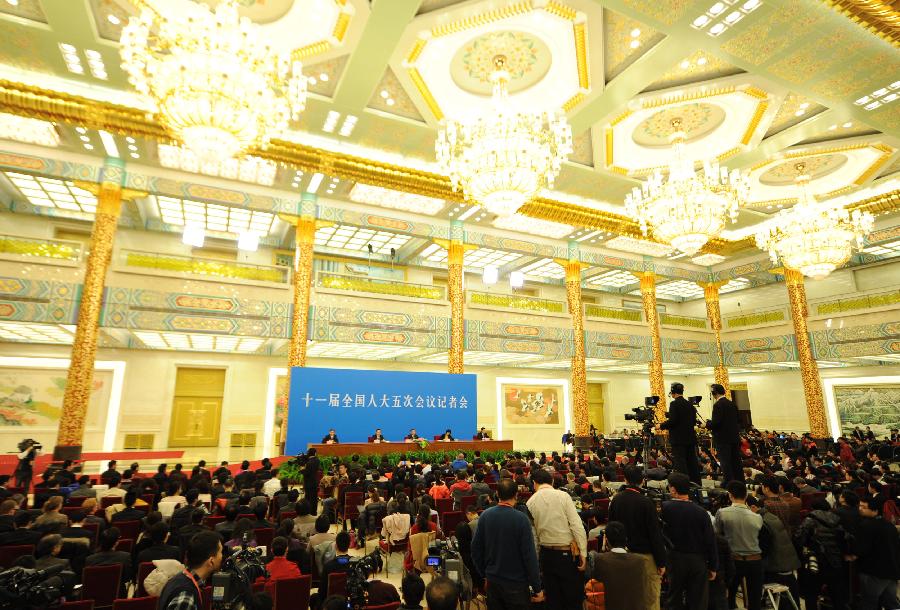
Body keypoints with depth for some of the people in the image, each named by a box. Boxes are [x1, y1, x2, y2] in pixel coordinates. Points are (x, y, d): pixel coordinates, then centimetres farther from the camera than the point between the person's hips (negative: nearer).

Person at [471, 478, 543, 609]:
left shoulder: (485, 516, -6)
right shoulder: (521, 519, -20)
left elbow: (476, 548, 1)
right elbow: (529, 555, -18)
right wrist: (537, 588, -8)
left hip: (492, 581, 4)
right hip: (516, 584, -4)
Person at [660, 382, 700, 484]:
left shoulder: (674, 404, -13)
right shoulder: (690, 404, 9)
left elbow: (672, 421, -18)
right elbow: (694, 421, 13)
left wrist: (661, 426, -4)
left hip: (678, 439, -7)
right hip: (690, 438, 7)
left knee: (680, 464, -3)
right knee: (692, 462, 13)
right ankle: (696, 483, 18)